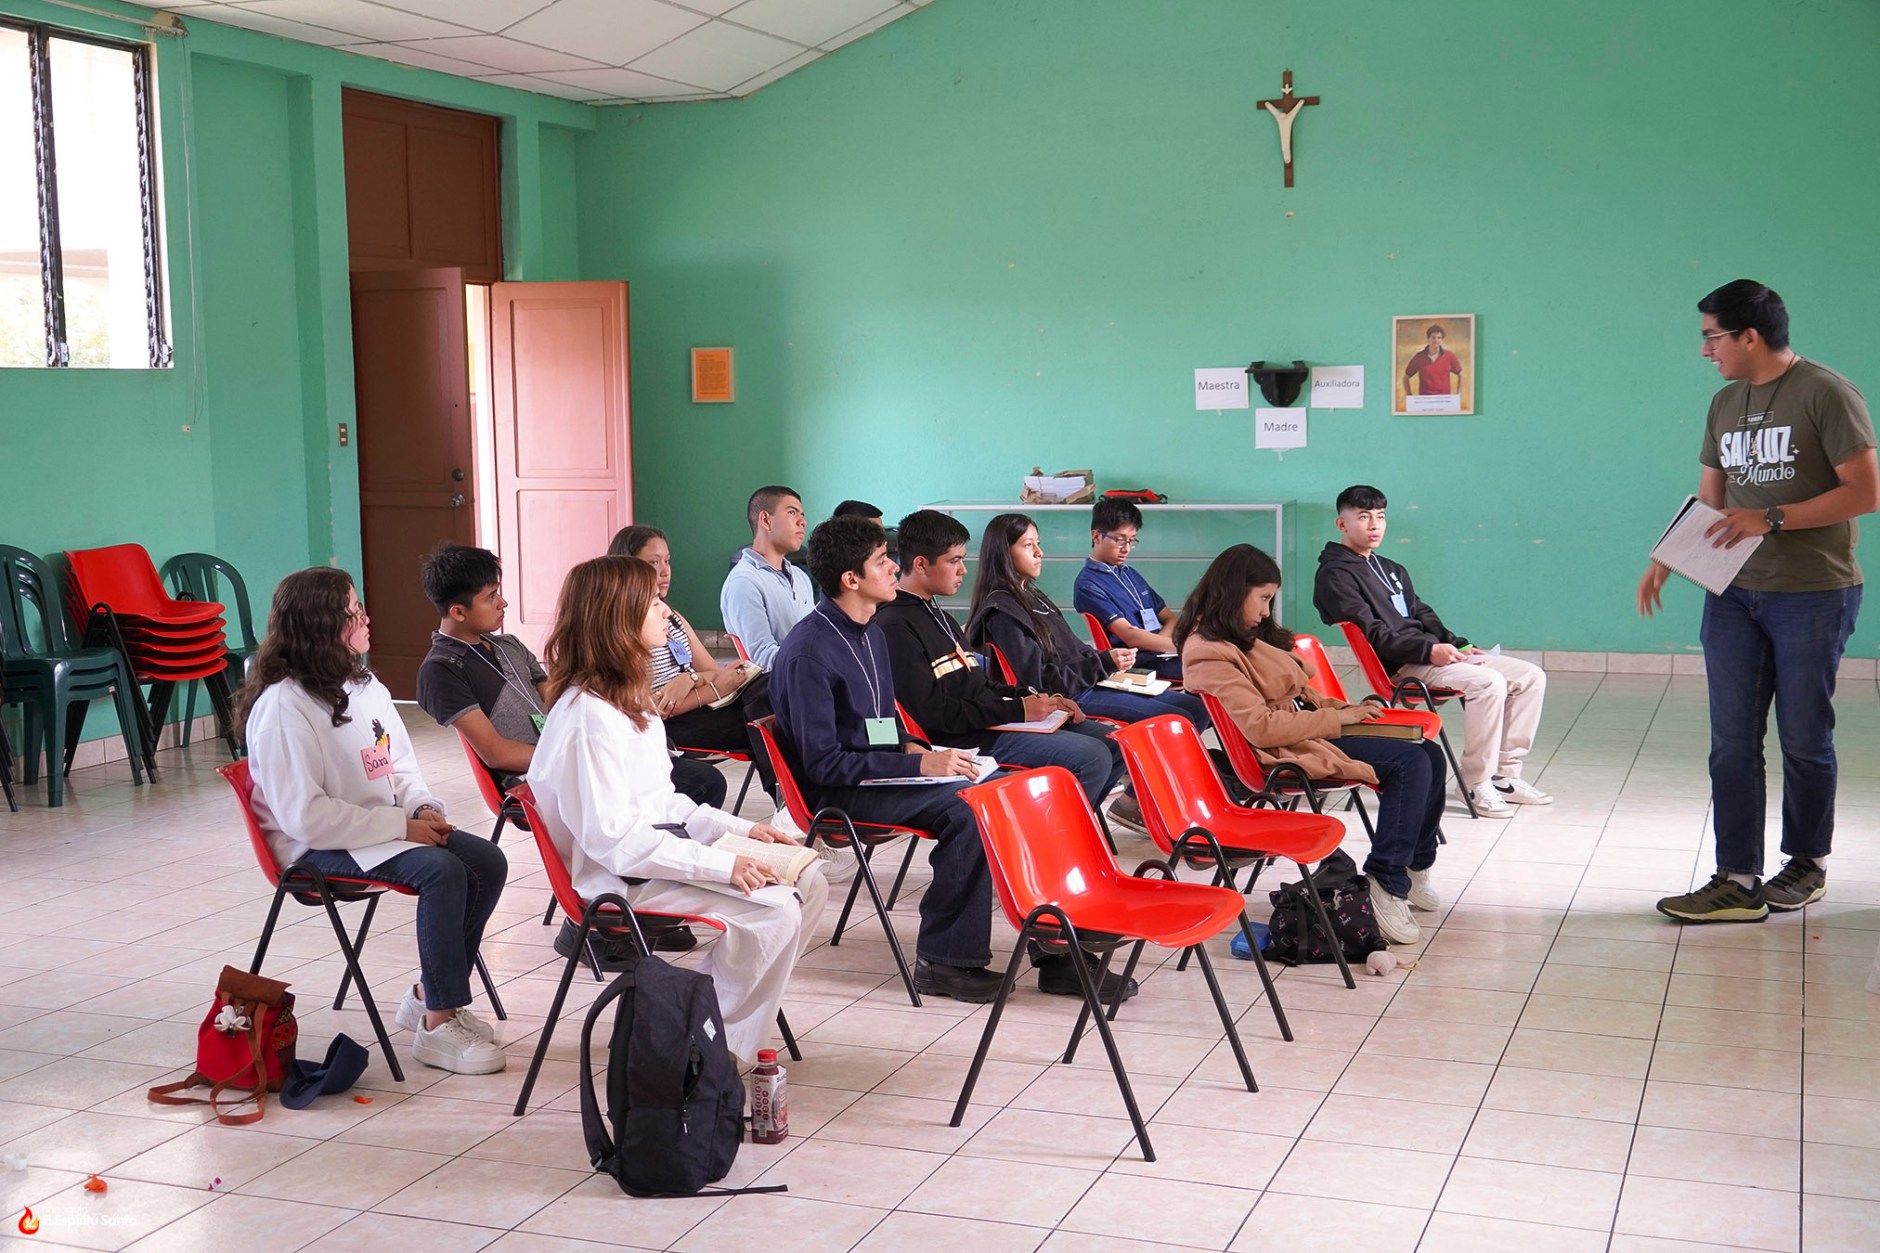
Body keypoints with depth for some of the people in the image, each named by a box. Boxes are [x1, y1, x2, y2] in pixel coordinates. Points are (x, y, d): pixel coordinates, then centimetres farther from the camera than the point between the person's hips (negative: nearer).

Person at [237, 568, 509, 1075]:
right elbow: (306, 817, -22)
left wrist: (425, 810, -6)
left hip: (385, 826, 8)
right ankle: (437, 1024, -18)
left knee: (488, 861, -10)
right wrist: (401, 825, -22)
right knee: (442, 870, -28)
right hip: (317, 848, -8)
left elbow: (401, 770, 16)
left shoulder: (364, 686, 8)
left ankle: (429, 995, 5)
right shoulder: (282, 708, -17)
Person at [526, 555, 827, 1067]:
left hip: (660, 849, 10)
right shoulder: (588, 717, -20)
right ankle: (720, 1053, -5)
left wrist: (739, 830, 6)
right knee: (774, 912, -23)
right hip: (619, 880, -10)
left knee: (808, 882, 0)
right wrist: (722, 865, -24)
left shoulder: (629, 700, 13)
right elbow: (612, 837, -24)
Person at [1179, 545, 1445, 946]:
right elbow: (1262, 728, -23)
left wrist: (1344, 708, 4)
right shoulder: (1210, 654, -17)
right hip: (1290, 750, -10)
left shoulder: (1244, 637, 13)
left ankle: (1413, 868, 11)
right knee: (1411, 762, -21)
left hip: (1310, 727, 10)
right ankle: (1387, 886, -17)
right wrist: (1337, 718, -15)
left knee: (1428, 755, -2)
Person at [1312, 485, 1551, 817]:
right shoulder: (1335, 575, -6)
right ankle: (1477, 783, -19)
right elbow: (1371, 633, -16)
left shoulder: (1391, 570, 24)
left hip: (1428, 654, 9)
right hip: (1398, 667, -9)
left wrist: (1457, 645, 5)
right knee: (1488, 683, -29)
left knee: (1531, 676, 0)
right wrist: (1429, 650, -23)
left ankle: (1504, 774, 2)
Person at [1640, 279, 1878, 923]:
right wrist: (1664, 562, 4)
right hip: (1735, 594, 6)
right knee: (1732, 742, 1)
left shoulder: (1824, 393, -9)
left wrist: (1771, 519, -19)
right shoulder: (1725, 403, 12)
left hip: (1812, 595, -6)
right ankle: (1738, 882, 4)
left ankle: (1807, 864, 24)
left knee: (1803, 740, 5)